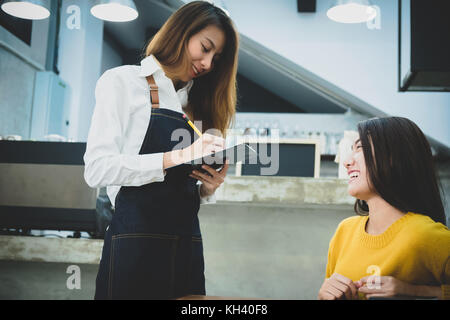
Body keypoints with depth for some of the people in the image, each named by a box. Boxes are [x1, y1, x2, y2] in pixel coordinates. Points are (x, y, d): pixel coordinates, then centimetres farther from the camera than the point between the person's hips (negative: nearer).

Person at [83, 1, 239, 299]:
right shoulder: (123, 81, 1)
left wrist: (208, 188, -3)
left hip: (187, 243, 6)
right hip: (135, 241, -6)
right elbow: (97, 168, -12)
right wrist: (177, 156, -19)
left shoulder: (198, 104, 18)